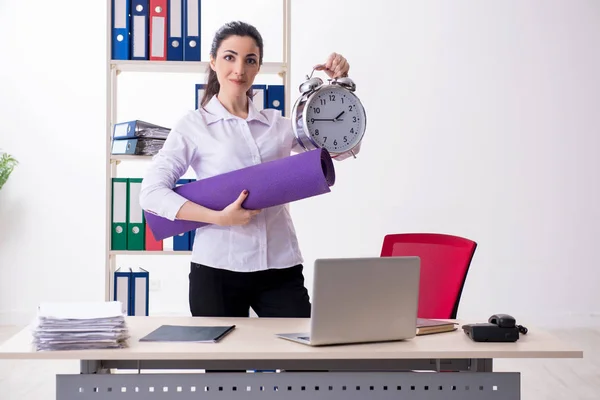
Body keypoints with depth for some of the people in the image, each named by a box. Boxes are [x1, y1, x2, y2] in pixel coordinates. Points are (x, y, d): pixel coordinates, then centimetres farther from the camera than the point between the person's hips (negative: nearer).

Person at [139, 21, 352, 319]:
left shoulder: (277, 124, 12)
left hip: (281, 269, 3)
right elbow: (152, 193, -7)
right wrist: (219, 217, -17)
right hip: (218, 270, -2)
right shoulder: (193, 125, 2)